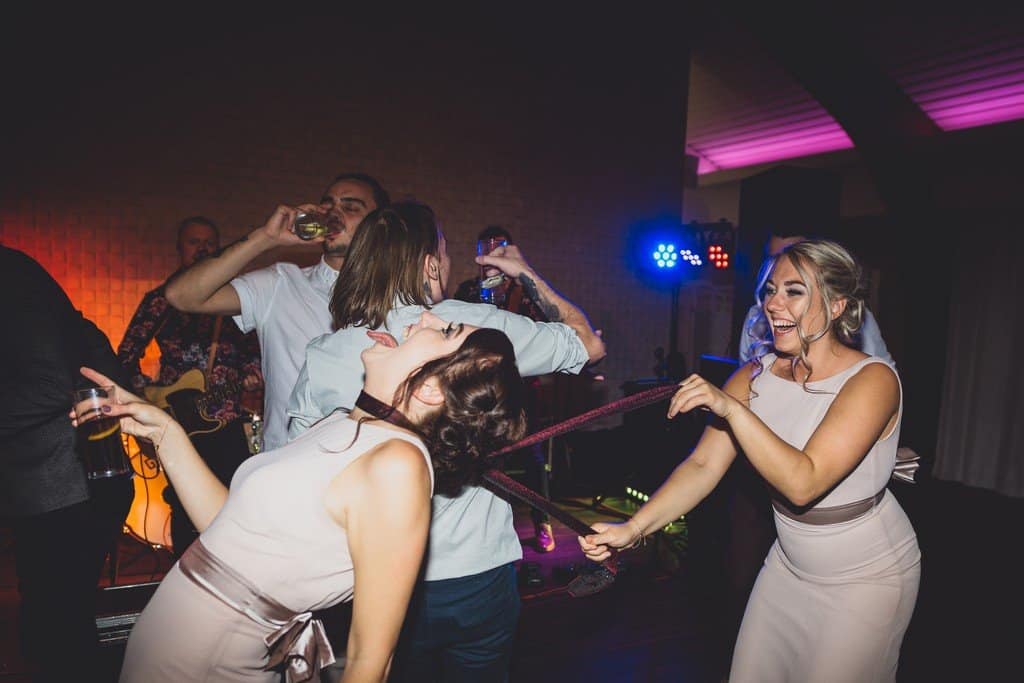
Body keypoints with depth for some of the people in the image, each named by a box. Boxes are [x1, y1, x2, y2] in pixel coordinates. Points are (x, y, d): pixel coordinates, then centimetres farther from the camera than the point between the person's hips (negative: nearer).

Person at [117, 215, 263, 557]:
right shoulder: (160, 299, 5)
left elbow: (254, 349, 9)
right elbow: (125, 356, 6)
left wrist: (251, 375, -11)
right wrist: (151, 397, -6)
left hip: (228, 420, 1)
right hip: (179, 420, -1)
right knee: (186, 507, 6)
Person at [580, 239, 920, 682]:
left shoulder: (872, 379, -24)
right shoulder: (756, 375, -8)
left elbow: (802, 483, -33)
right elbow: (703, 465, -14)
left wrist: (731, 407, -39)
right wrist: (633, 528, -26)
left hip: (867, 577, -5)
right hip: (789, 564, 5)